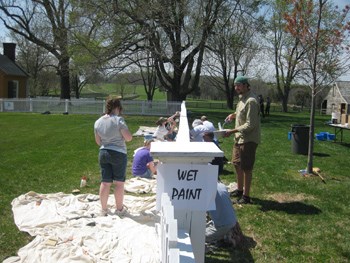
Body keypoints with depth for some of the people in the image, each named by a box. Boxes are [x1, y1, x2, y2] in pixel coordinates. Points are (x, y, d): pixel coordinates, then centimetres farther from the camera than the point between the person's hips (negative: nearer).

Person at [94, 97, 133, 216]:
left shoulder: (98, 122, 5)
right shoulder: (118, 120, -14)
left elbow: (98, 141, 11)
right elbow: (129, 138, -14)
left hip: (103, 153, 5)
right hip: (118, 153, -5)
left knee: (105, 182, 11)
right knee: (119, 182, 6)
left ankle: (104, 209, 20)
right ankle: (119, 209, 15)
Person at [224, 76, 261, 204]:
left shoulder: (251, 101, -21)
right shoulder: (242, 98, 9)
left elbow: (250, 125, -24)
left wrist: (233, 131, -25)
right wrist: (234, 115, 10)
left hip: (248, 139, -10)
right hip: (239, 138, 10)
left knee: (246, 168, 0)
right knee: (237, 164, 20)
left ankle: (246, 195, 12)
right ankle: (239, 190, 36)